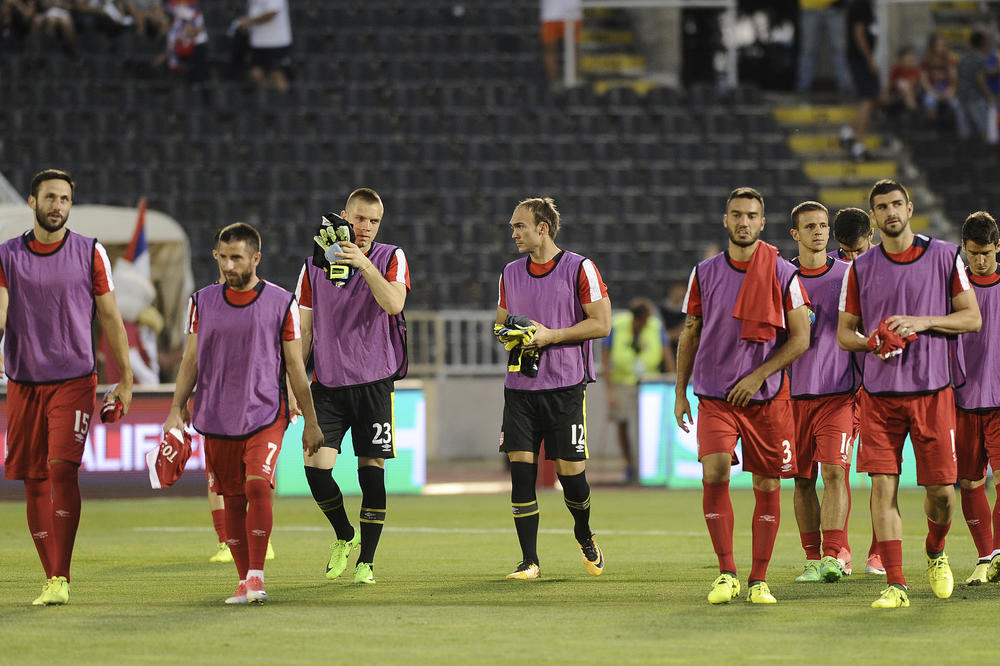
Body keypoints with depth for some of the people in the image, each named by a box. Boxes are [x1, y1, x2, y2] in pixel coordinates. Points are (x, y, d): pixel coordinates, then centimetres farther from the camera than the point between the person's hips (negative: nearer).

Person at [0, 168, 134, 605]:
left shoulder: (90, 253, 3)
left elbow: (109, 317, 7)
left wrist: (125, 381, 5)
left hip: (75, 380, -2)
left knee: (62, 469, -18)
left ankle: (61, 579, -18)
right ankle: (50, 578, 13)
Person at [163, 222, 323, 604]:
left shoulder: (281, 303, 1)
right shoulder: (202, 302, 8)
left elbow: (295, 366, 4)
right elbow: (191, 360, 12)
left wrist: (310, 422, 5)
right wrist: (176, 409, 3)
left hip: (266, 413, -3)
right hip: (217, 416, 3)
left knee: (258, 486, -20)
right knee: (233, 499, 4)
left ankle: (256, 577, -16)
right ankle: (244, 581, 12)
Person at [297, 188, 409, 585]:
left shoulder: (391, 258, 2)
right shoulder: (315, 265, 7)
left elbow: (394, 303, -17)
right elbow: (304, 329, 11)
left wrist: (365, 264, -26)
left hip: (374, 380, -2)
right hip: (327, 382, 2)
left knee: (371, 468, -1)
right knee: (316, 464, -9)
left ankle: (366, 561, 9)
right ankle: (344, 537, 17)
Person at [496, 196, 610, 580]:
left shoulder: (579, 268, -3)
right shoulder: (511, 273, 13)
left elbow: (601, 323, -6)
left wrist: (550, 336, -14)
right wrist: (506, 333, -2)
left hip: (566, 386, -4)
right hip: (520, 386, 4)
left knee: (570, 471, -3)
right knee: (521, 469, -7)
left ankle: (584, 534, 28)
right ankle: (529, 560, -1)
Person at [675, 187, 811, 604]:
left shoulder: (783, 274, -1)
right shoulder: (705, 273, 6)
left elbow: (800, 338, -1)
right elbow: (690, 336, 13)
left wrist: (757, 376, -11)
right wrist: (680, 393, 9)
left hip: (767, 398, -1)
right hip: (715, 397, 1)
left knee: (767, 486, 2)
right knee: (714, 473, -17)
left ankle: (759, 580, 13)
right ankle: (726, 574, -8)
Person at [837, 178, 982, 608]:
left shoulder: (945, 257, 4)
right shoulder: (860, 268, 7)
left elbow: (972, 318, 4)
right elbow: (844, 334, 11)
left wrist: (922, 322, -11)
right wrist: (871, 342, -11)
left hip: (932, 389, -1)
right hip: (879, 392, 1)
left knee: (942, 490, -2)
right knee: (883, 485, -9)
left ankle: (935, 551, 30)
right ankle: (895, 584, -7)